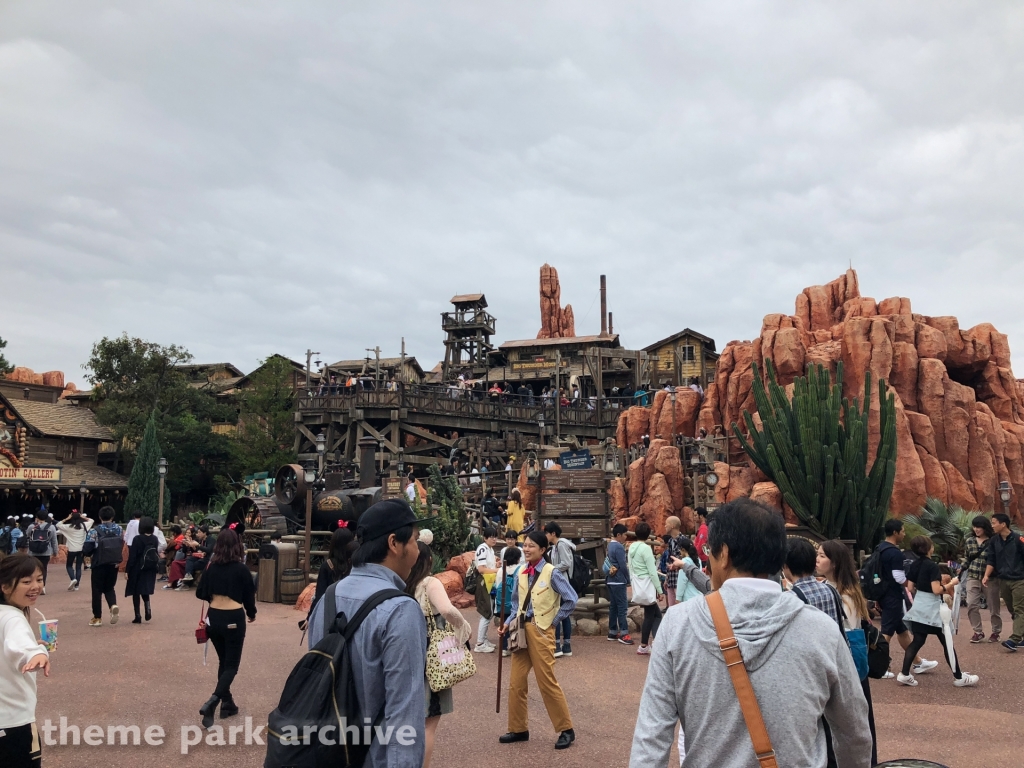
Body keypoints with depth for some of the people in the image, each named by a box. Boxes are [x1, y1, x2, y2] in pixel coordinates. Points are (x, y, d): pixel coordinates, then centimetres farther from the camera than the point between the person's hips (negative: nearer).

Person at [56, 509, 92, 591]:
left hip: (72, 550, -2)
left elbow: (58, 525, 2)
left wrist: (67, 518, 1)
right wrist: (82, 517, 10)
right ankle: (76, 585, 8)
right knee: (78, 567, 8)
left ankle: (73, 579, -8)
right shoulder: (84, 525, -2)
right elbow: (91, 520, 18)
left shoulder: (69, 527, -9)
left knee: (69, 565, 16)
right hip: (81, 549, 3)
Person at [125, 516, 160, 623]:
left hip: (138, 569, -4)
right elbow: (157, 555, 7)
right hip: (150, 569, 4)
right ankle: (148, 607, -7)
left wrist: (127, 570, -9)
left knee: (136, 592, 8)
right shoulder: (155, 539, 1)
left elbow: (132, 556, -13)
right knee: (145, 591, 18)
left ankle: (138, 616, 6)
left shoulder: (137, 539, -13)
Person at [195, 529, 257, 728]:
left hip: (213, 617, 5)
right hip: (234, 619, -4)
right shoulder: (241, 569, -9)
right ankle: (212, 702, -15)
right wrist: (252, 613, 17)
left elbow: (200, 593, 7)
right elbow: (249, 595, -2)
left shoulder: (212, 568, 1)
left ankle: (227, 702, 25)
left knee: (223, 661, 20)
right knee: (232, 664, 4)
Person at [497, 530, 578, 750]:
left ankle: (566, 730, 13)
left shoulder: (552, 573, -11)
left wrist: (553, 622, -7)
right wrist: (508, 623, 0)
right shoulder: (521, 573, 6)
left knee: (547, 682, -1)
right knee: (516, 682, 9)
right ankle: (519, 729, 23)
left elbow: (571, 599, -11)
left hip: (540, 630, -6)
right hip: (521, 629, 6)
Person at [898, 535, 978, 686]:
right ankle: (959, 677, 14)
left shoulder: (914, 565, 5)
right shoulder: (932, 566, -17)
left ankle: (904, 674, 4)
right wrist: (951, 584, -7)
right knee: (947, 642, 5)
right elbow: (937, 590, -20)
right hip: (932, 609, -7)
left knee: (917, 641, 9)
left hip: (918, 607, 7)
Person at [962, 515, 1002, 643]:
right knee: (971, 605, -5)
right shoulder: (970, 540, 6)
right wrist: (961, 569, 1)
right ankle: (978, 632, 7)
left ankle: (996, 632, 26)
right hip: (973, 577, 3)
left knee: (994, 607, 9)